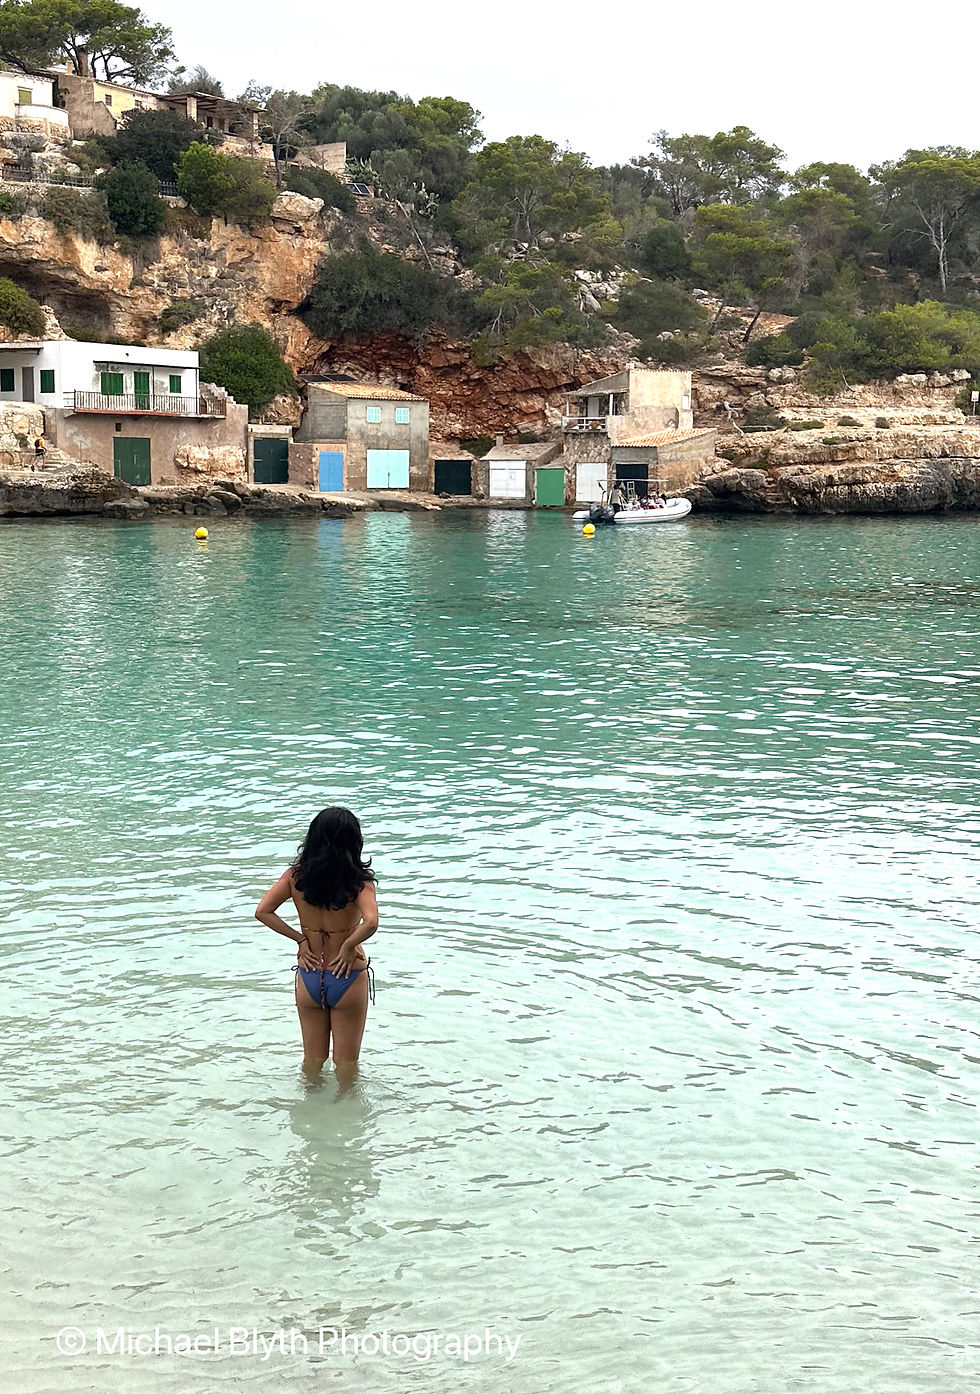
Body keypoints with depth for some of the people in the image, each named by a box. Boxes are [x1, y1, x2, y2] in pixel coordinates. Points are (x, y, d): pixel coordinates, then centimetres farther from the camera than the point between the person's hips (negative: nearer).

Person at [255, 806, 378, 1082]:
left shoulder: (295, 876, -7)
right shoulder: (359, 880, -17)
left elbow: (262, 911, -11)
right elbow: (370, 922, -32)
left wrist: (300, 939, -5)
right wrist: (349, 946, -15)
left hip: (309, 977, 3)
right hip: (348, 978, -3)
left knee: (313, 1058, 21)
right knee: (346, 1060, 15)